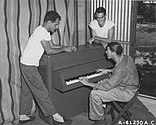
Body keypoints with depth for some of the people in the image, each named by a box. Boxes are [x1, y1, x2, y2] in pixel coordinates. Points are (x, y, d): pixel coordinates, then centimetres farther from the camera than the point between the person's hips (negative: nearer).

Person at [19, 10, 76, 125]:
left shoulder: (45, 31, 9)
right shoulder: (41, 32, -22)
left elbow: (52, 45, 14)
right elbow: (49, 51, -24)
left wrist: (67, 47, 4)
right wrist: (64, 49, -13)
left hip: (26, 64, 10)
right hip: (29, 66, -10)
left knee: (26, 91, 17)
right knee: (41, 92, -3)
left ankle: (23, 116, 30)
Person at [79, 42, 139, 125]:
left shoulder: (121, 69, -33)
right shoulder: (126, 57, -6)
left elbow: (106, 87, -30)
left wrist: (88, 83, -20)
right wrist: (108, 70, 11)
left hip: (125, 93, -10)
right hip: (127, 85, 10)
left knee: (94, 94, -14)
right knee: (97, 85, 13)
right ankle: (102, 108, 27)